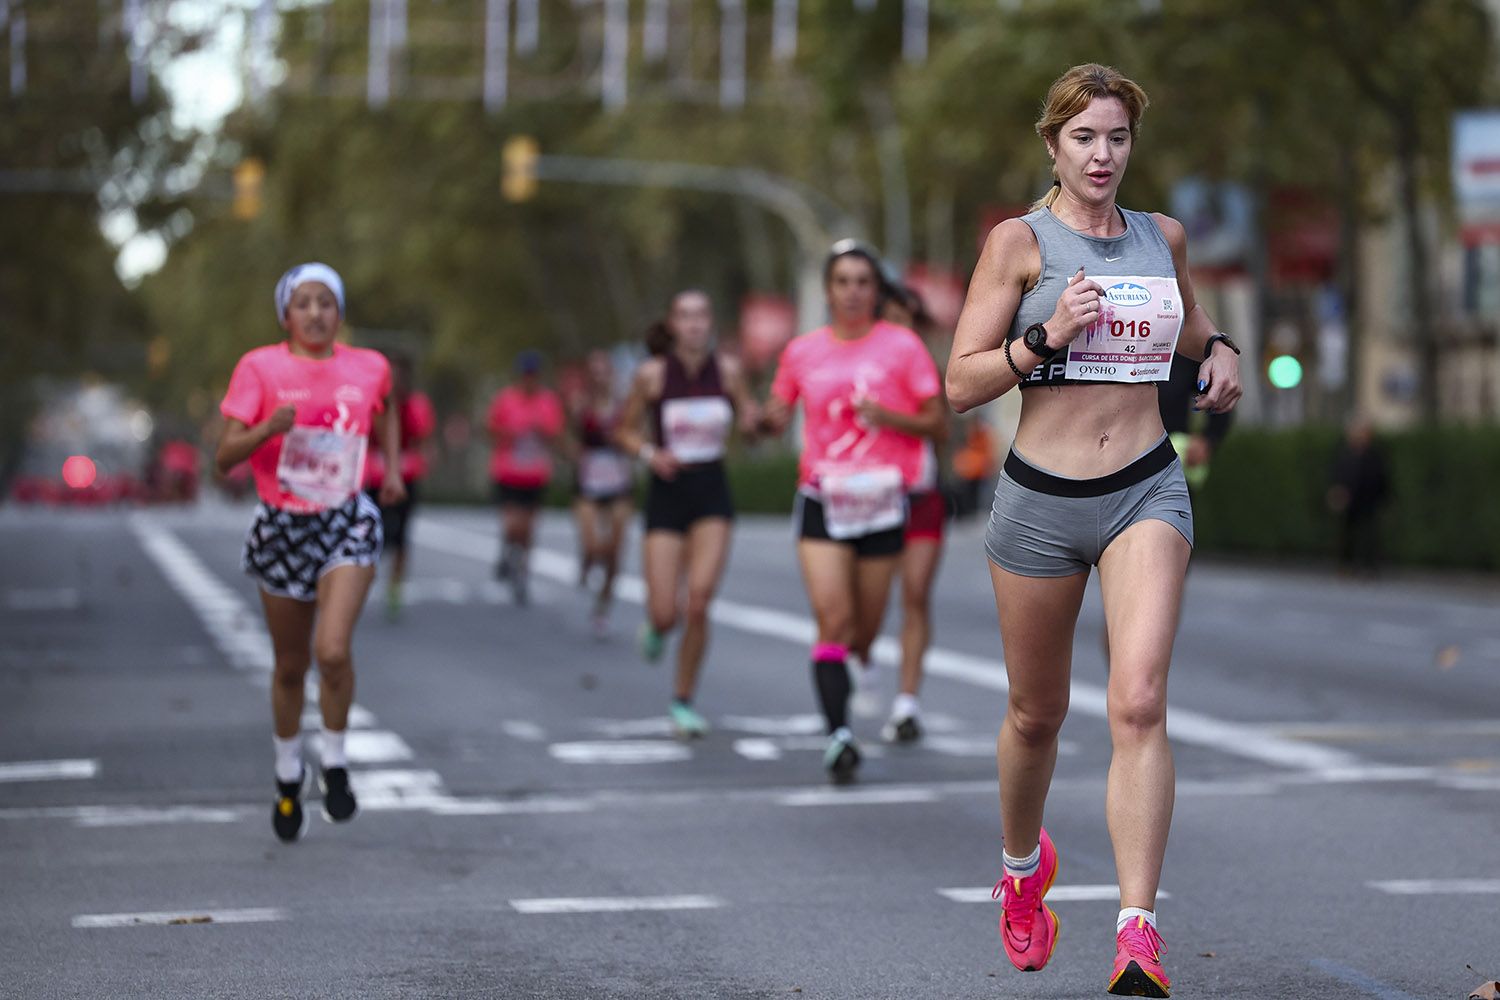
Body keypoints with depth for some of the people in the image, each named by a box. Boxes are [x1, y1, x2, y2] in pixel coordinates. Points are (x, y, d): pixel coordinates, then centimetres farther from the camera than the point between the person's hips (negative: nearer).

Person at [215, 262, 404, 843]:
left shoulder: (368, 368, 1)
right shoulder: (260, 368, -7)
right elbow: (224, 456, -12)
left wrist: (392, 468, 13)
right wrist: (267, 429, -30)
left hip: (347, 524, 0)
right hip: (282, 528, 0)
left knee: (333, 650, -21)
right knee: (290, 665, 11)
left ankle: (334, 764, 2)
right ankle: (287, 775, 35)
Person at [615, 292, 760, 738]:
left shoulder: (728, 370, -1)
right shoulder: (652, 374, -5)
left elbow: (748, 421, 11)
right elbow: (625, 431, 5)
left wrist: (753, 420, -12)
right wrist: (650, 453, -14)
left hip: (712, 491, 1)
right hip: (667, 490, -1)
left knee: (698, 603, -13)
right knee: (665, 614, -5)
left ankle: (684, 701, 6)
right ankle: (658, 626, 35)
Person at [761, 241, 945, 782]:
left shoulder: (902, 345, 0)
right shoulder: (802, 352, 6)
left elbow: (936, 420, 0)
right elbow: (778, 414, 16)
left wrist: (889, 416, -17)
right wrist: (769, 418, -7)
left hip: (882, 498, 0)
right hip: (822, 497, 0)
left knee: (865, 627, 10)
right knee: (832, 617, -16)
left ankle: (857, 661, 46)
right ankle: (837, 734, -19)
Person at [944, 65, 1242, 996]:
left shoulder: (1164, 237, 9)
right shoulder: (1020, 240, -2)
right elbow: (962, 382, -5)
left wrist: (1220, 348, 10)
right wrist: (1047, 336, -19)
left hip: (1147, 491, 1)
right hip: (1041, 498, -1)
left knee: (1140, 703, -18)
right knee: (1037, 715, 12)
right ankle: (1023, 862, 43)